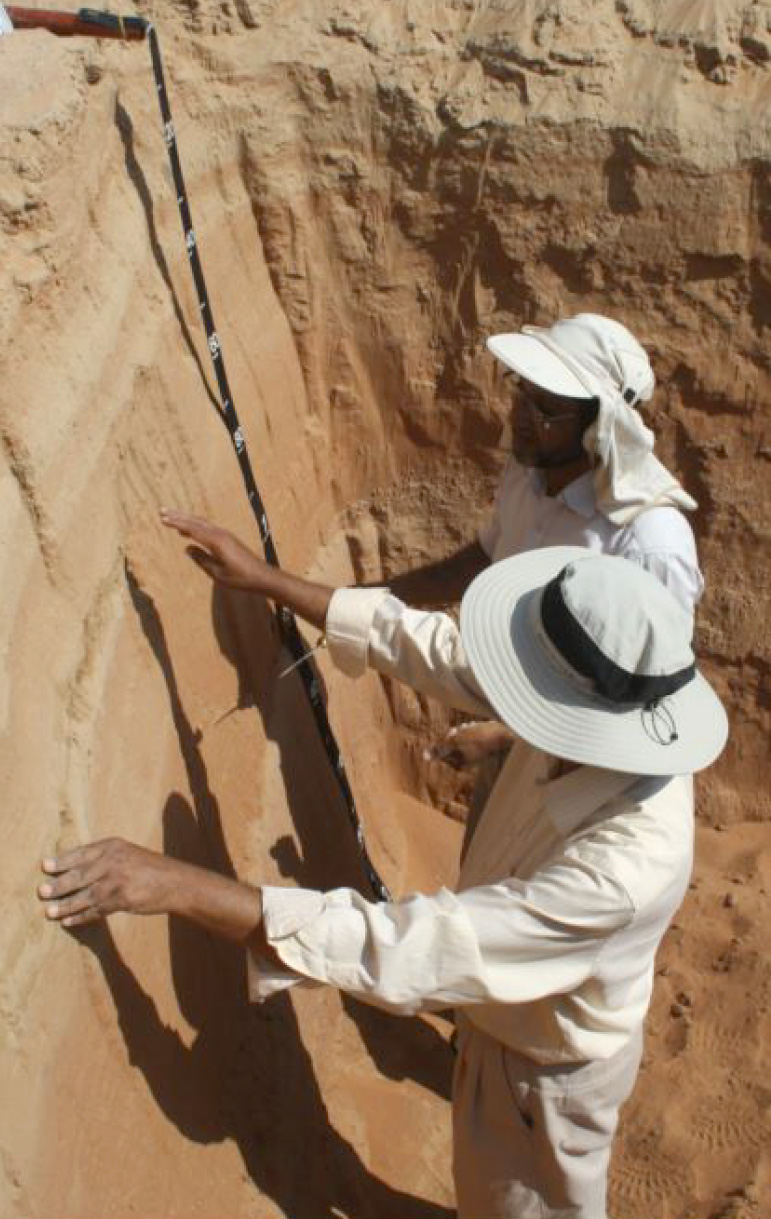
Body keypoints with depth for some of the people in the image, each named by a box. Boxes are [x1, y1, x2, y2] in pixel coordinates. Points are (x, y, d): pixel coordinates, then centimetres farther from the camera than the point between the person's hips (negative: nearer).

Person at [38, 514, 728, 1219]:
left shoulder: (624, 867, -46)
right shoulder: (599, 712, -24)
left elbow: (404, 950, -47)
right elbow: (430, 646, -14)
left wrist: (183, 888, -49)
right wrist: (265, 580, -11)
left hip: (548, 1066, -6)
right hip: (515, 1004, 7)